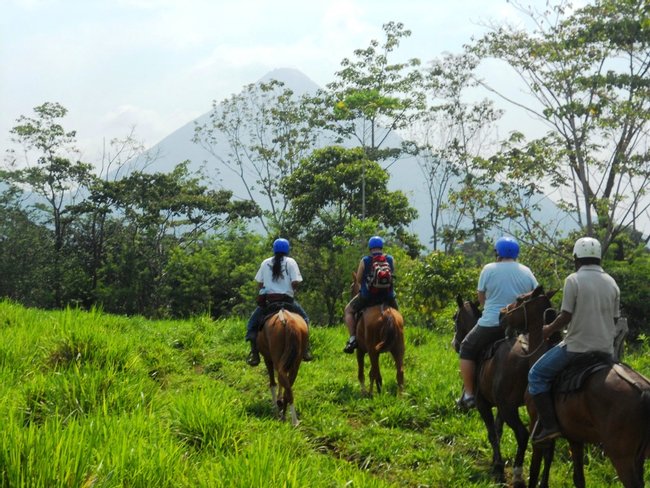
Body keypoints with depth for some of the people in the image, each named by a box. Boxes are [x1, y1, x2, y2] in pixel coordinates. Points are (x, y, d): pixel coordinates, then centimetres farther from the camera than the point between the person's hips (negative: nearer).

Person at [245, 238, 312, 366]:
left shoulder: (265, 263, 7)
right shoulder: (290, 262, 0)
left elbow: (259, 283, 5)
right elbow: (295, 283, -9)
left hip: (267, 299, 1)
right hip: (287, 300, -1)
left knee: (252, 323, 16)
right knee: (304, 318, 23)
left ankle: (254, 353, -3)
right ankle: (306, 349, 11)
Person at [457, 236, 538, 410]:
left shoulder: (489, 269, -5)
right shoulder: (526, 272, 5)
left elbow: (481, 298, 4)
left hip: (491, 324, -4)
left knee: (467, 349, 14)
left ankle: (468, 394, 7)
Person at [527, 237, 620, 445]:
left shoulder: (573, 280, -10)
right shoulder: (612, 283, 7)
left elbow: (566, 316, -12)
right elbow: (615, 318, 10)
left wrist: (549, 330, 5)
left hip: (577, 346, -6)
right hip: (606, 348, 6)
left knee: (537, 375, 6)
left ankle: (549, 425, -5)